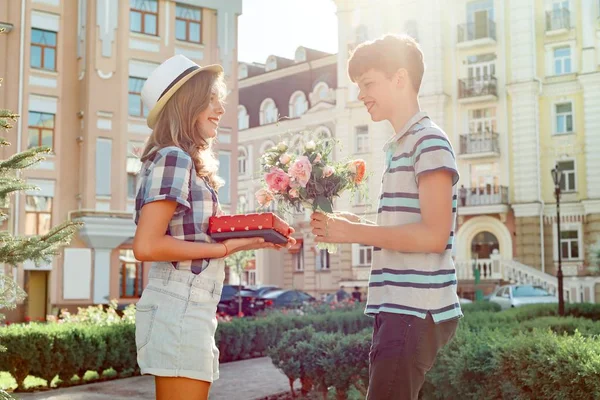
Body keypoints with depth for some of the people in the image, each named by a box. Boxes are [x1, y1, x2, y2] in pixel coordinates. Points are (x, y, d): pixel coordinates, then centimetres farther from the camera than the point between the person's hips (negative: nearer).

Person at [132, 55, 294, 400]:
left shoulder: (186, 161, 17)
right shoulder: (174, 158, -12)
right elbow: (147, 246, -21)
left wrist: (250, 238, 8)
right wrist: (225, 248, -15)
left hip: (187, 309, 10)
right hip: (180, 309, -10)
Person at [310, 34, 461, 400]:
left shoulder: (430, 141, -10)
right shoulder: (398, 147, 19)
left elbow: (434, 236, -19)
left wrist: (355, 233, -14)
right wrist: (357, 225, 7)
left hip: (416, 312, -10)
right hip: (400, 310, 10)